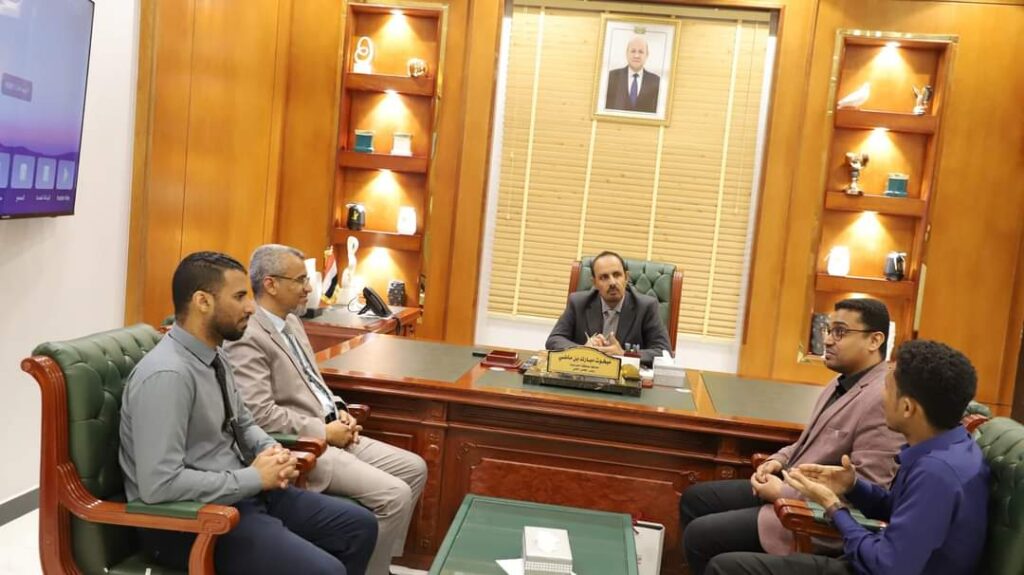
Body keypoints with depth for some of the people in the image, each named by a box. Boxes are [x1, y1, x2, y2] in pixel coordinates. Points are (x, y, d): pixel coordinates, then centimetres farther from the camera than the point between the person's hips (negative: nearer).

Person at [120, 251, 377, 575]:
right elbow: (161, 484, -29)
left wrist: (272, 451, -2)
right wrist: (253, 477, -20)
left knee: (360, 526, 7)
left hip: (241, 491, 9)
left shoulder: (215, 357, 6)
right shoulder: (166, 376, -24)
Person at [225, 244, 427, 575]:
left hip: (327, 433, 10)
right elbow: (261, 415, -24)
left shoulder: (292, 322, 14)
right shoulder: (247, 338, -17)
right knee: (394, 495, -19)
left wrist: (338, 411, 6)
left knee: (414, 468, 7)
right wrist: (324, 431, -17)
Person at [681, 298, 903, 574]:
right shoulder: (843, 382, 10)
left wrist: (783, 493, -20)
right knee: (694, 499, 10)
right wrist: (779, 460, 4)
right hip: (791, 487, 10)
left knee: (700, 535, -15)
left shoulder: (883, 399, -22)